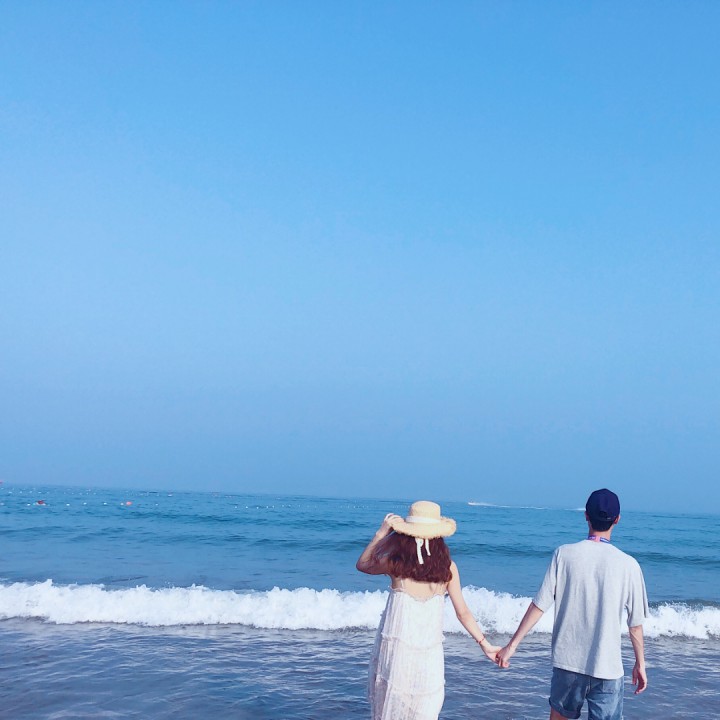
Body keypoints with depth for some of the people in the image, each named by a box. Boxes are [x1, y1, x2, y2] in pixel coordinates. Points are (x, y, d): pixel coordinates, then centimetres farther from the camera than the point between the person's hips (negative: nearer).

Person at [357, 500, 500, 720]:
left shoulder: (395, 562, -7)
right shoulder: (448, 567, -2)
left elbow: (363, 564, 14)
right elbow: (463, 613, 3)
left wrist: (382, 532, 10)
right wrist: (485, 644, 13)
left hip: (395, 646, -1)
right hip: (429, 652, 1)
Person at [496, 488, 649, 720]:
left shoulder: (564, 554, -7)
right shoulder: (628, 565, -7)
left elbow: (539, 605, -7)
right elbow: (635, 623, 0)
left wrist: (512, 644, 1)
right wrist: (640, 663, 13)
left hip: (567, 660, 2)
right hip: (607, 666, -1)